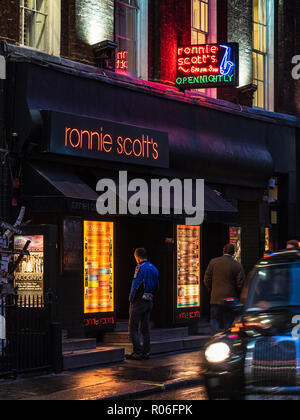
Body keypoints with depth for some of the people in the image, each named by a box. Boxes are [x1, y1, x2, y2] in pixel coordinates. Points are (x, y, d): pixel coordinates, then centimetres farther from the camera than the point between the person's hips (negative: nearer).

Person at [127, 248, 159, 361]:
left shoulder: (140, 267, -13)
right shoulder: (154, 268, 12)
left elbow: (135, 285, -16)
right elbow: (156, 286, 14)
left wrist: (131, 299, -8)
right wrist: (150, 296, 17)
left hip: (139, 301, -8)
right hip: (149, 301, 8)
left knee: (133, 328, -3)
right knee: (145, 328, 12)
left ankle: (137, 352, -8)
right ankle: (146, 352, 11)